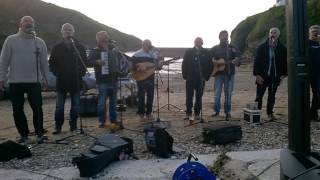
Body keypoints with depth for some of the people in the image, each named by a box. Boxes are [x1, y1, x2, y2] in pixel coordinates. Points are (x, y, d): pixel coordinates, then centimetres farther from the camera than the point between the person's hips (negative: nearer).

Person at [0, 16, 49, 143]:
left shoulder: (40, 42, 7)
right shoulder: (11, 40, 1)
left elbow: (44, 62, 9)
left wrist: (45, 78, 9)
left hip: (35, 81, 1)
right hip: (15, 81, 0)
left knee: (37, 108, -1)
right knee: (17, 109, 7)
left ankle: (39, 133, 11)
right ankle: (23, 134, 21)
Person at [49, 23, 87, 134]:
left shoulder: (79, 47, 7)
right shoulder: (57, 48, 6)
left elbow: (85, 61, 10)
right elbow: (52, 63, 8)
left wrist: (81, 73, -2)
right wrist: (57, 73, -3)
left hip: (76, 81, 1)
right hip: (61, 81, 0)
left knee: (75, 105, 6)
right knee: (59, 106, 3)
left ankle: (73, 125, 17)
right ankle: (58, 126, 14)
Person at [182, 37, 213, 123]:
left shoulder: (206, 53, 4)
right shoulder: (188, 52, 4)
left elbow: (210, 65, 4)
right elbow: (184, 64, 3)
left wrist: (206, 76, -2)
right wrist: (185, 76, -4)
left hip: (201, 79, 1)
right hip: (190, 78, -1)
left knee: (199, 97, 8)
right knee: (189, 97, -1)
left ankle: (197, 114, 18)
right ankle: (189, 113, 7)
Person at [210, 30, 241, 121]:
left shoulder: (232, 48, 8)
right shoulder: (214, 49, 9)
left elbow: (238, 58, 3)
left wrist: (236, 61, -19)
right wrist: (217, 62, -11)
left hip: (229, 74, 0)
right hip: (218, 73, 0)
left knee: (228, 93, 2)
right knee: (217, 94, -2)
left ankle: (228, 112, 13)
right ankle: (216, 111, 13)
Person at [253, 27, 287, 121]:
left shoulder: (282, 48, 3)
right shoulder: (262, 47, -1)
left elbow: (285, 62, 8)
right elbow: (257, 61, -3)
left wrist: (283, 74, 1)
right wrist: (257, 74, -10)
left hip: (275, 76, 2)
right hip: (262, 76, -2)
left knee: (272, 96, 12)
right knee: (259, 95, 0)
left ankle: (270, 113, 23)